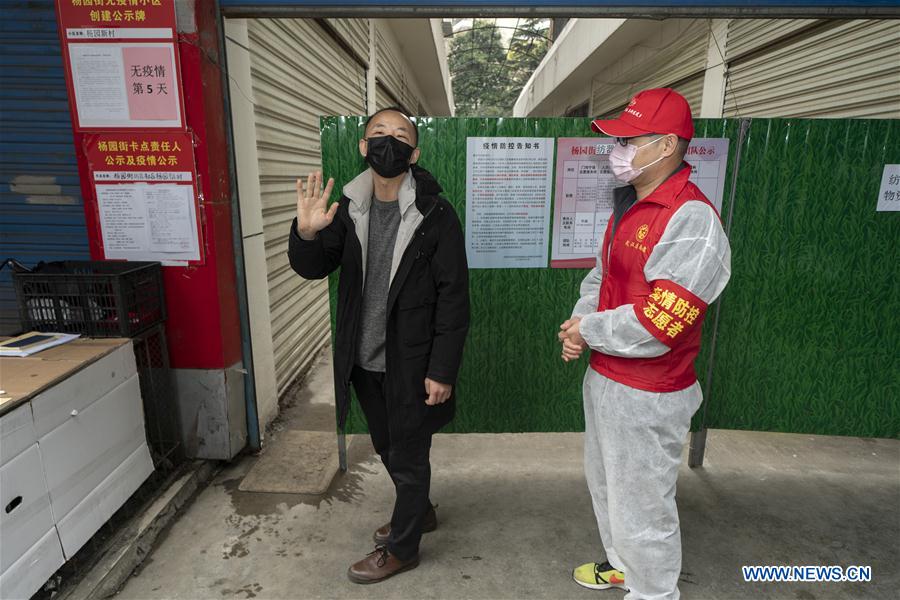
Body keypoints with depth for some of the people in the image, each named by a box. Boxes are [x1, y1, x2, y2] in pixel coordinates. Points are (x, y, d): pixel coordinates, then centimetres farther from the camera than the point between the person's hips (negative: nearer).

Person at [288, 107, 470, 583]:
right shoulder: (349, 208, 1)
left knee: (408, 457, 12)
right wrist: (306, 233, -20)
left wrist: (442, 371, -16)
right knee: (387, 448, 24)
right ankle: (420, 512, 50)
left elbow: (454, 298, -14)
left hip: (411, 364, -6)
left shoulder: (435, 215, -14)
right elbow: (313, 268, 2)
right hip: (363, 361, 6)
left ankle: (402, 548, 36)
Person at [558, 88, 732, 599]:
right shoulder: (630, 207, 7)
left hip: (647, 397, -10)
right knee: (606, 483, 27)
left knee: (641, 508, 9)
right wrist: (580, 320, -3)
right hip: (604, 376, 10)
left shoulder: (691, 220, -23)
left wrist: (589, 331, -14)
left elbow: (657, 325, -28)